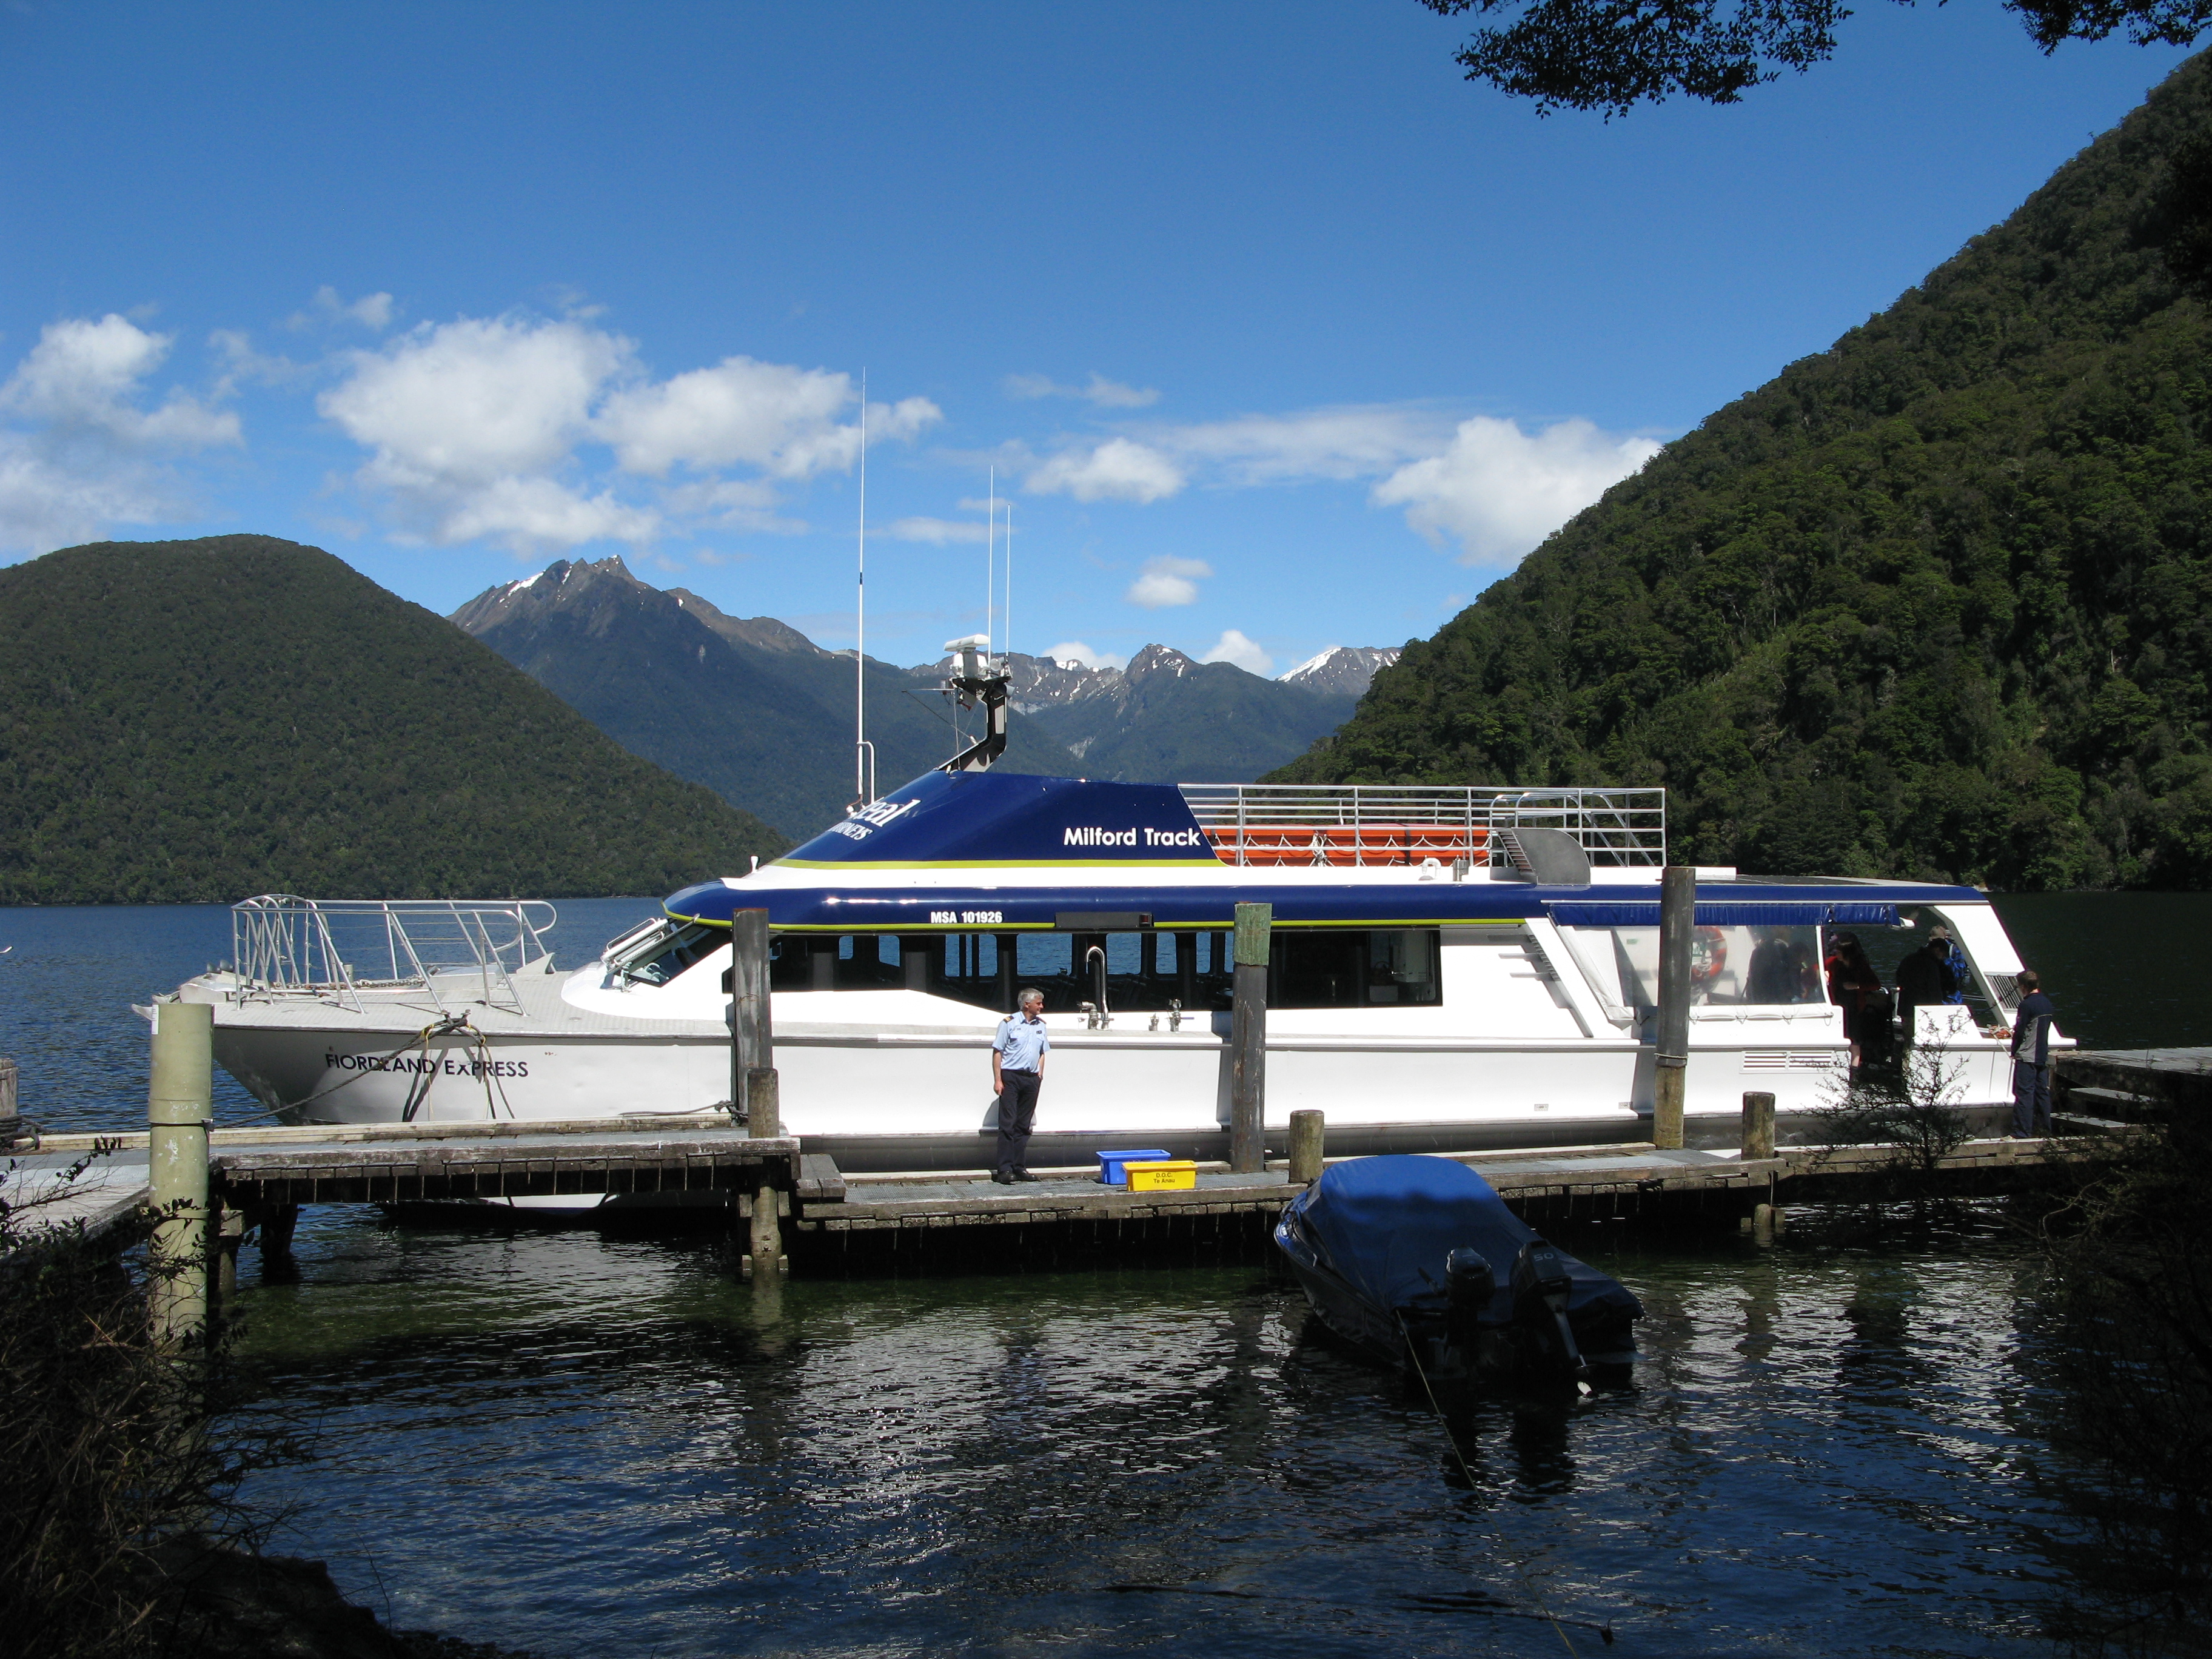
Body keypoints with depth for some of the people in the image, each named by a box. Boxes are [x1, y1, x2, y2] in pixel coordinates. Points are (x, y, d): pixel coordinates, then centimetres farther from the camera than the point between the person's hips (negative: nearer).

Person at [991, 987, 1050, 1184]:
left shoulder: (1041, 1025, 13)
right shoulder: (1009, 1023, -3)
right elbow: (997, 1052, -4)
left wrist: (1040, 1072, 9)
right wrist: (998, 1080, -10)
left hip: (1031, 1079, 5)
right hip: (1011, 1077, -5)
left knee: (1023, 1125, 7)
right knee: (1008, 1124, -6)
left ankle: (1019, 1167, 11)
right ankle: (1004, 1169, -7)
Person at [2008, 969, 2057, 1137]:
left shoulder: (2026, 1004, -15)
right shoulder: (2047, 1003, 10)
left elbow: (2019, 1031, -13)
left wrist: (2014, 1052, 0)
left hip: (2027, 1056, -8)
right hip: (2043, 1056, 8)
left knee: (2024, 1094, -7)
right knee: (2042, 1092, 11)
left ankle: (2021, 1132, -9)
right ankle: (2044, 1129, 15)